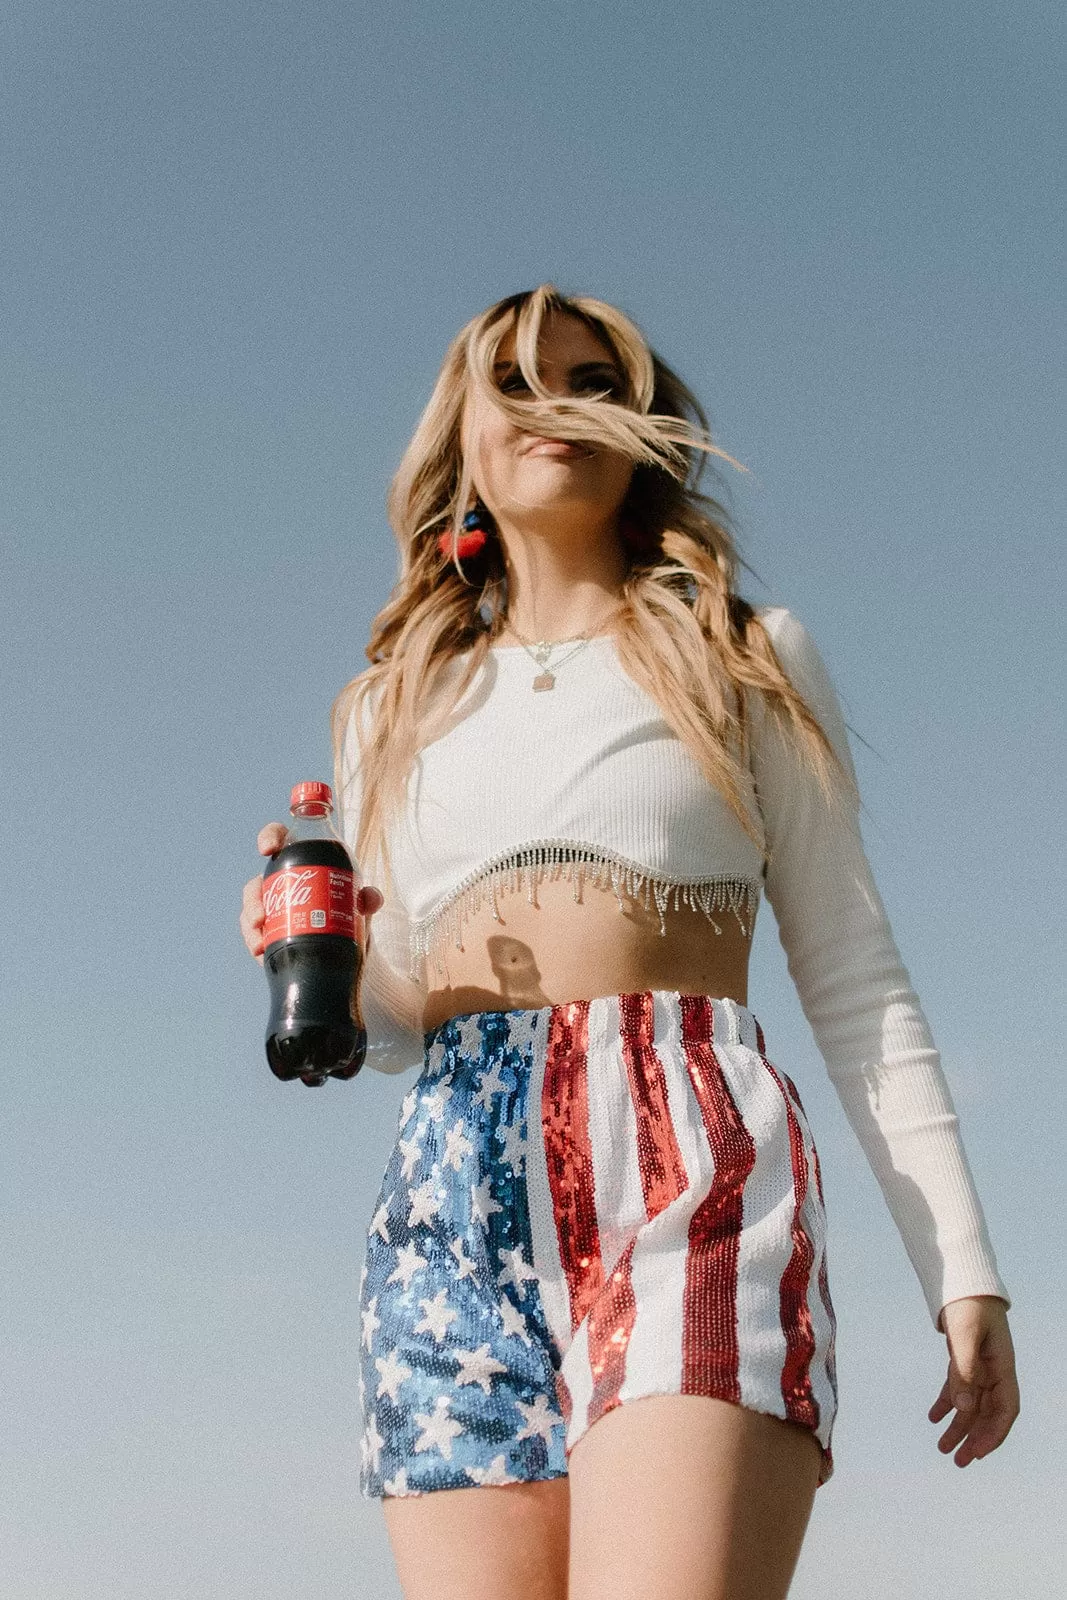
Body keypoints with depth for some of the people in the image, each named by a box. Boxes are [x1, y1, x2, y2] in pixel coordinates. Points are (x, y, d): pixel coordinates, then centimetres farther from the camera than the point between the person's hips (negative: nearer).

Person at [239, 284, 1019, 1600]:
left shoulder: (746, 658, 17)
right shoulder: (393, 711, 24)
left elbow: (854, 978, 12)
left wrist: (962, 1268, 4)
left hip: (691, 1161, -3)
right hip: (452, 1194, 3)